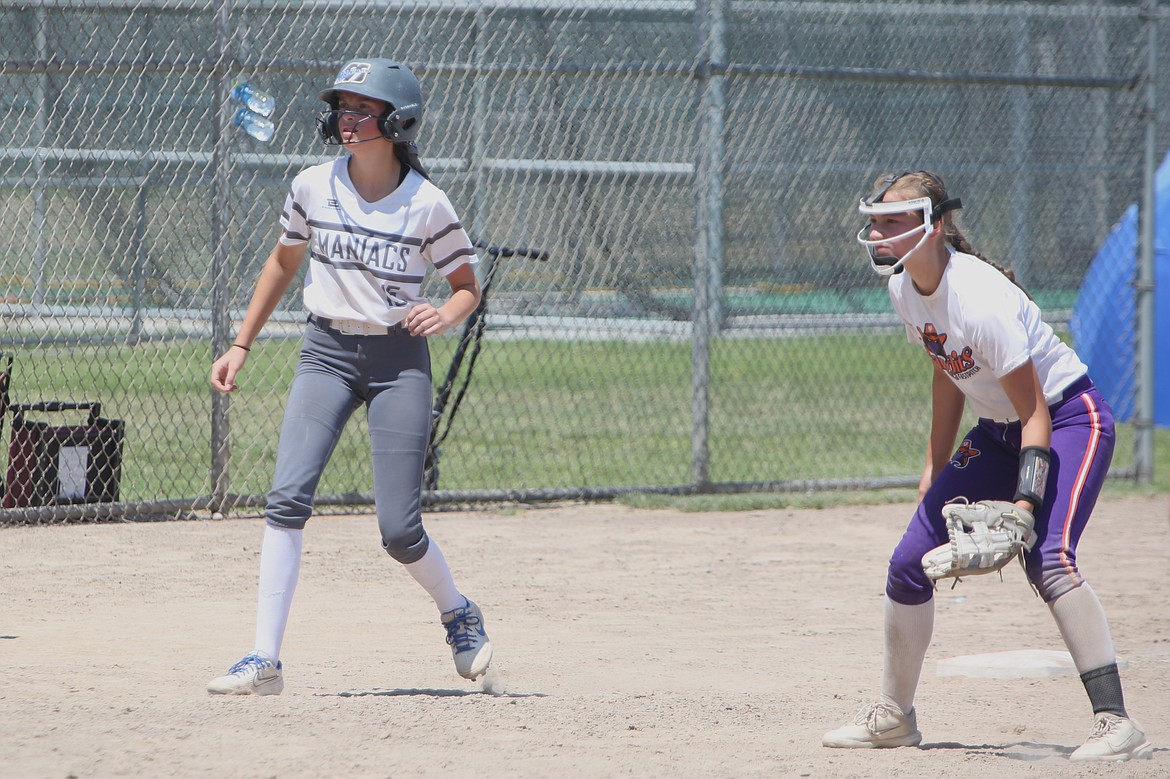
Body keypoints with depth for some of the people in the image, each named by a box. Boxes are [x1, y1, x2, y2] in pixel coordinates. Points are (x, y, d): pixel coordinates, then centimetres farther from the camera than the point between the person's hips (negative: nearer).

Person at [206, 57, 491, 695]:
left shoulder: (427, 204, -8)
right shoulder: (313, 187, -1)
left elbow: (467, 286, 4)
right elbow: (283, 263, 16)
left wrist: (445, 316, -19)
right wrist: (241, 345, 15)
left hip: (399, 361, -2)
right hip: (326, 352, 2)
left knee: (399, 529, -4)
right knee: (287, 496, -17)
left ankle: (458, 613, 28)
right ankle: (264, 661, -17)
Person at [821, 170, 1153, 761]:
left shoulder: (978, 301, -30)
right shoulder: (906, 289, -5)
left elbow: (1035, 413, -27)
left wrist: (1025, 503, -35)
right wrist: (936, 469, 15)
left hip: (1070, 419, -9)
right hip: (998, 430, 9)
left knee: (1047, 557, -31)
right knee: (909, 562, 4)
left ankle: (1116, 723, -32)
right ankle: (893, 716, 23)